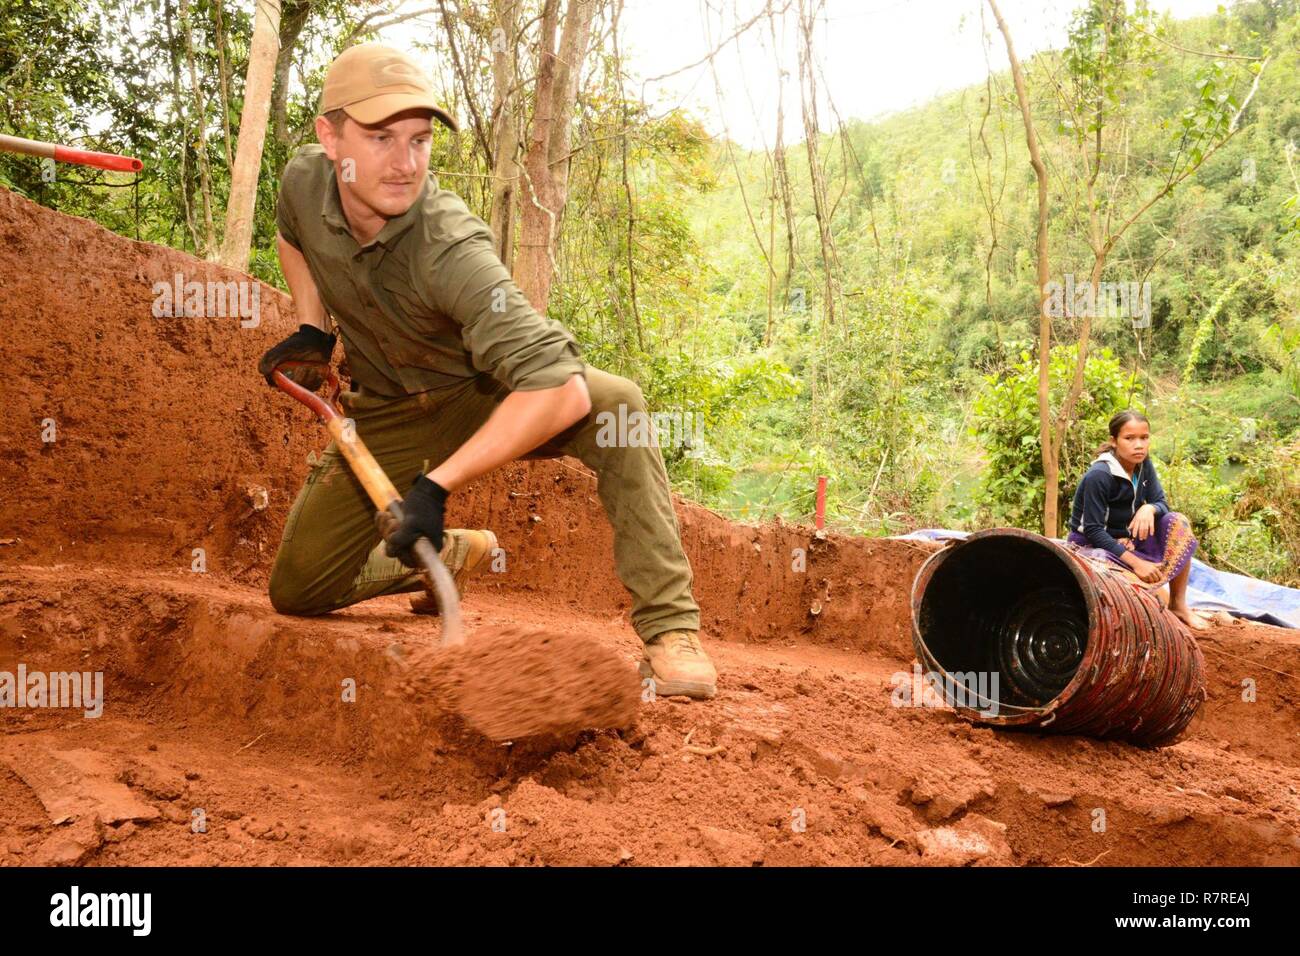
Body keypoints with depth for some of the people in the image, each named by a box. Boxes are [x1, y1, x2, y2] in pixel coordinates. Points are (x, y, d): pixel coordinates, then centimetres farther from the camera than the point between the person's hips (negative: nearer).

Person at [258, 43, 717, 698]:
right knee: (296, 591, -2)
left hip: (487, 396, -5)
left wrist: (436, 485, -45)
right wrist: (313, 331, -1)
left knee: (615, 405, -36)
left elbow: (562, 390, -48)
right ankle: (453, 552, 25)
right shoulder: (305, 180, -17)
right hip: (388, 413, 5)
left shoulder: (448, 250, -36)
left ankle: (669, 628, -28)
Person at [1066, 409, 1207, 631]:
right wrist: (1136, 562, -30)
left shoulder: (1144, 465, -2)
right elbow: (1093, 531, -25)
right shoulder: (1099, 476, -24)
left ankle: (1179, 605, -5)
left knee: (1177, 522, -15)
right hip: (1095, 546, -7)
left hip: (1129, 539, 8)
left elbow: (1162, 504, -3)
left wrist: (1149, 509, -28)